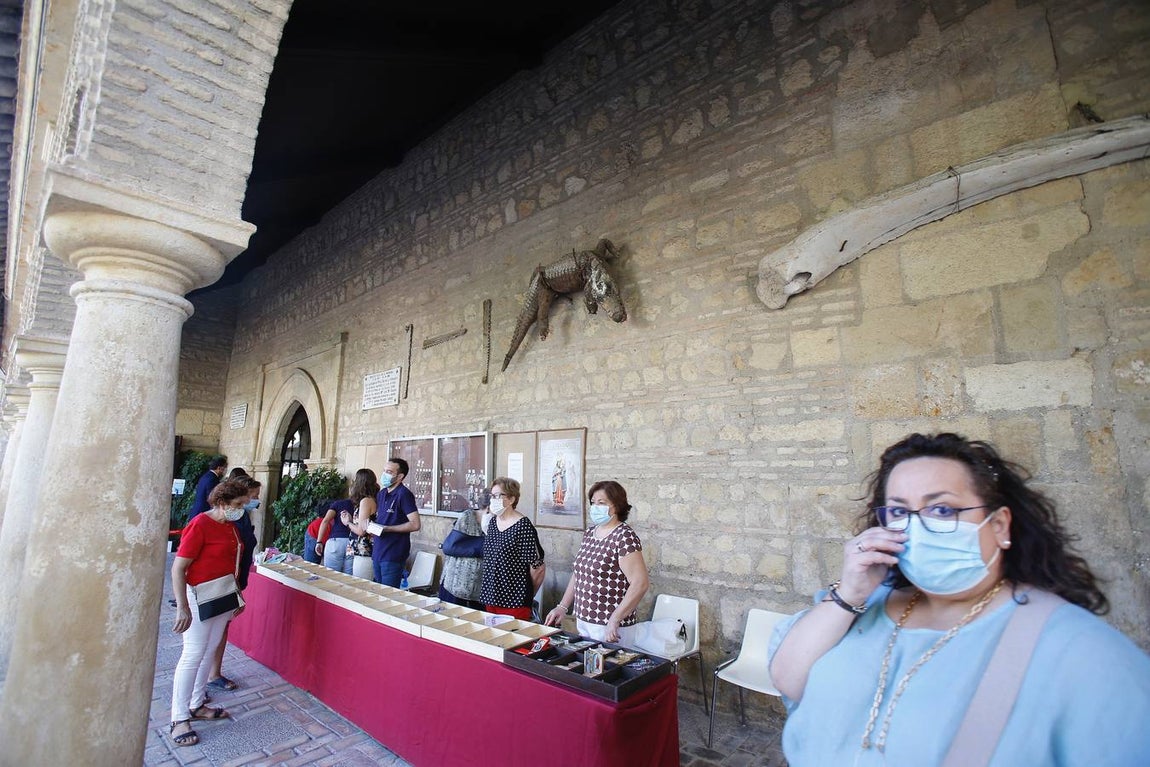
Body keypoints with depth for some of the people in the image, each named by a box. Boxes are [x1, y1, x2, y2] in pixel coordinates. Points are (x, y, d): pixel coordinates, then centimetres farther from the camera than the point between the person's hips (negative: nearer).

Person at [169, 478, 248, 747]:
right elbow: (178, 568, -19)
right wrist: (182, 608, -22)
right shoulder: (200, 525, -18)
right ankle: (179, 719, 13)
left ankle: (197, 705, 30)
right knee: (193, 656, 0)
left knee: (209, 653, 16)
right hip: (200, 598, -7)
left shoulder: (230, 526, 6)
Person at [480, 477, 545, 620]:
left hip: (514, 601, -7)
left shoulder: (523, 526, -18)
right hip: (490, 598, 7)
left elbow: (538, 567, -15)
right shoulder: (493, 522, 6)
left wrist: (527, 594, -1)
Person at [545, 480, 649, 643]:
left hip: (609, 629, -7)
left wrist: (615, 620, -23)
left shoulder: (624, 537, -17)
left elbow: (640, 583, -22)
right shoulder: (589, 532, 7)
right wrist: (562, 607, 10)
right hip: (582, 622, 7)